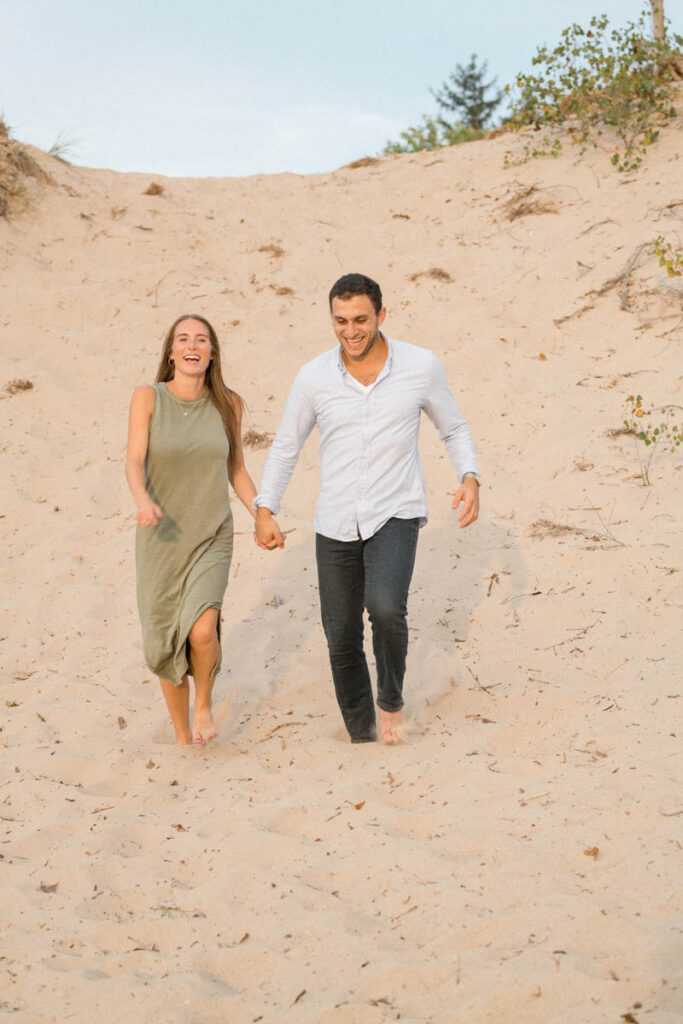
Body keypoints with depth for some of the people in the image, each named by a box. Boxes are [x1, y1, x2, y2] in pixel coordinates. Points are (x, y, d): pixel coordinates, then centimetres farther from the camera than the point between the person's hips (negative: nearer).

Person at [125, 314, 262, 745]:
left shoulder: (227, 403, 2)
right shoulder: (148, 397, -5)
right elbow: (134, 461, -15)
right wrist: (143, 501, -35)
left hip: (212, 538, 0)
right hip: (160, 539, 0)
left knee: (202, 630, -22)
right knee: (166, 645, 6)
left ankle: (204, 703, 9)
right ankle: (182, 734, 28)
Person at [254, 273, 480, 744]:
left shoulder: (421, 366, -7)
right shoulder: (313, 378, -4)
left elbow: (455, 429, 7)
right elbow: (286, 446, 9)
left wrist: (471, 480, -10)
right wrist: (264, 511, 2)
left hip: (396, 515, -2)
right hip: (336, 525, 2)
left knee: (385, 607, -27)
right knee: (342, 639, 7)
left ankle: (391, 697, 1)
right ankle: (362, 735, 28)